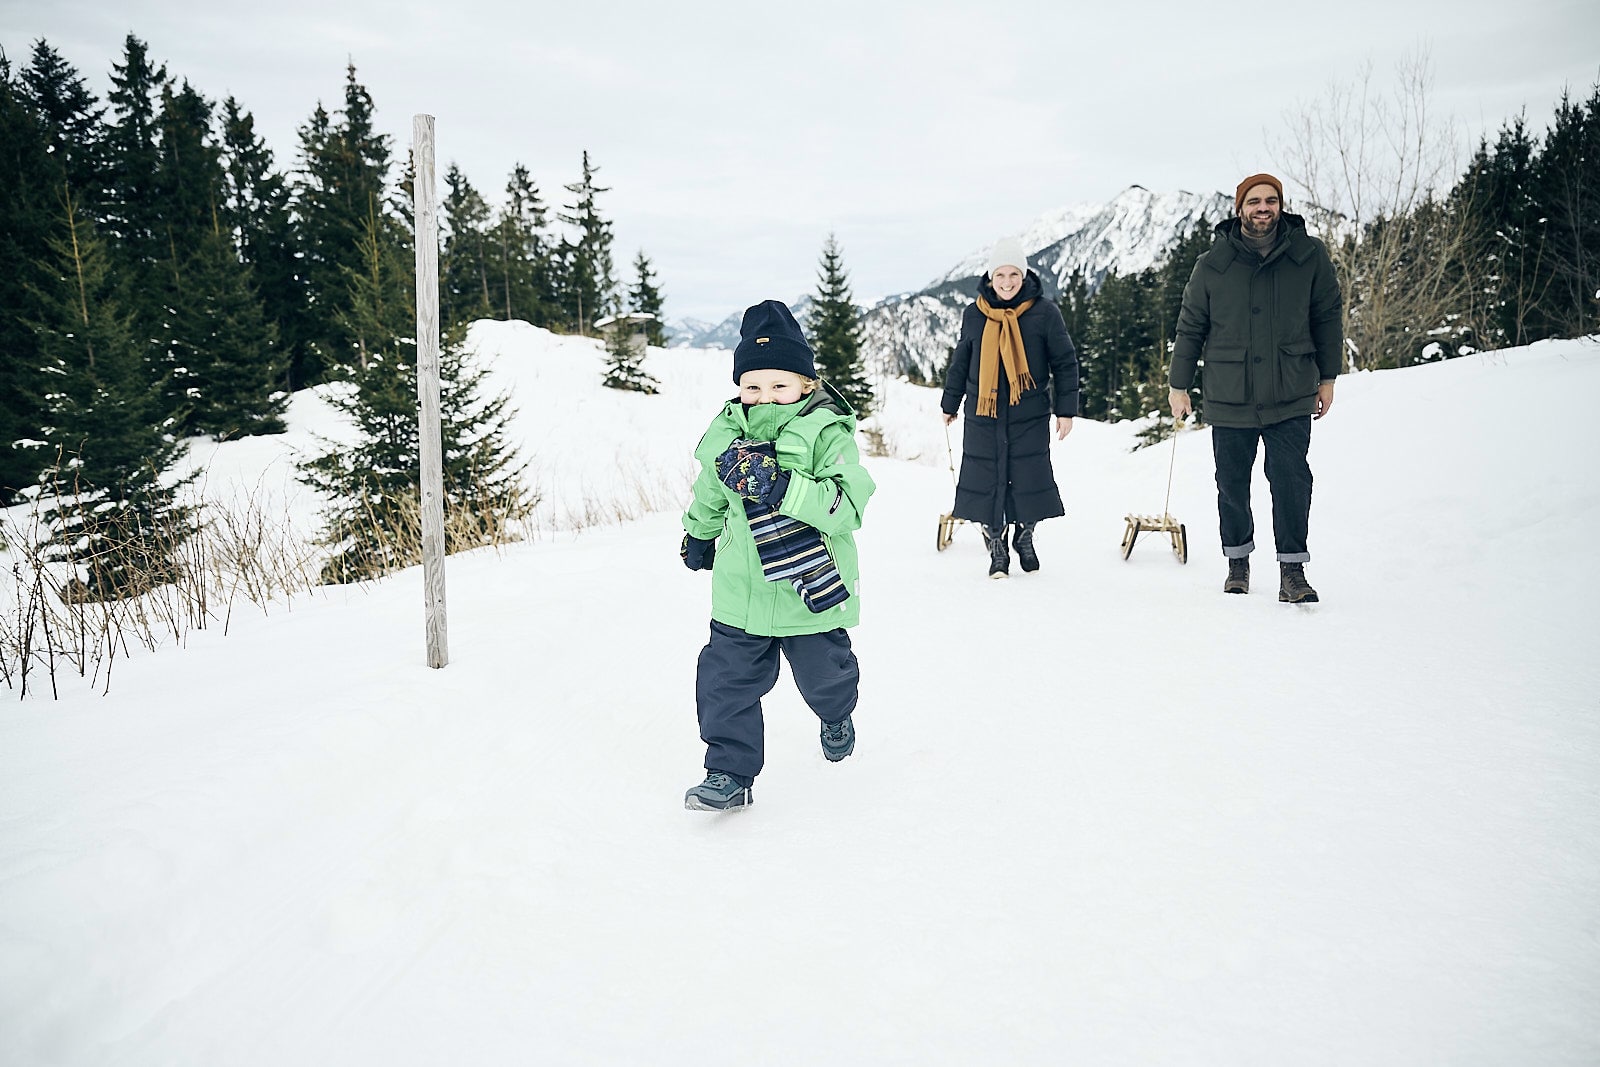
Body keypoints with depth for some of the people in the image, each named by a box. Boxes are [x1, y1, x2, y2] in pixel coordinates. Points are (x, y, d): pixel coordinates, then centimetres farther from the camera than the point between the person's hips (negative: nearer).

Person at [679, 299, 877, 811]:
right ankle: (730, 770, 13)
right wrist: (698, 533, 31)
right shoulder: (726, 433, -1)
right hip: (740, 592, 3)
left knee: (822, 673, 17)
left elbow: (848, 505, -27)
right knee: (727, 679, 0)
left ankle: (837, 715, 51)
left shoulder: (827, 433, -16)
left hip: (810, 592, -3)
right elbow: (709, 492, 18)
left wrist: (783, 486, -37)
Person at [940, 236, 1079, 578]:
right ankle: (996, 548, 18)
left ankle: (1025, 537, 29)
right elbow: (960, 362, 14)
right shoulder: (974, 314, 2)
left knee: (1029, 479, 5)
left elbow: (1065, 363, 1)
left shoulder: (1045, 313, -4)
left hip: (1030, 416, -1)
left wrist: (1066, 409, -1)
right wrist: (950, 404, 18)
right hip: (983, 414, 2)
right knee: (986, 480, 2)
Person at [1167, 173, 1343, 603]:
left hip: (1291, 396, 0)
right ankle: (1238, 559, 28)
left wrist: (1327, 378, 10)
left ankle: (1292, 569, 2)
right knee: (1232, 486, 9)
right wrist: (1178, 385, 9)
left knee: (1291, 481, -7)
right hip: (1229, 400, 1)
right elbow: (1190, 328, 7)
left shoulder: (1309, 255, -1)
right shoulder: (1212, 265, -1)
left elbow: (1327, 317, 8)